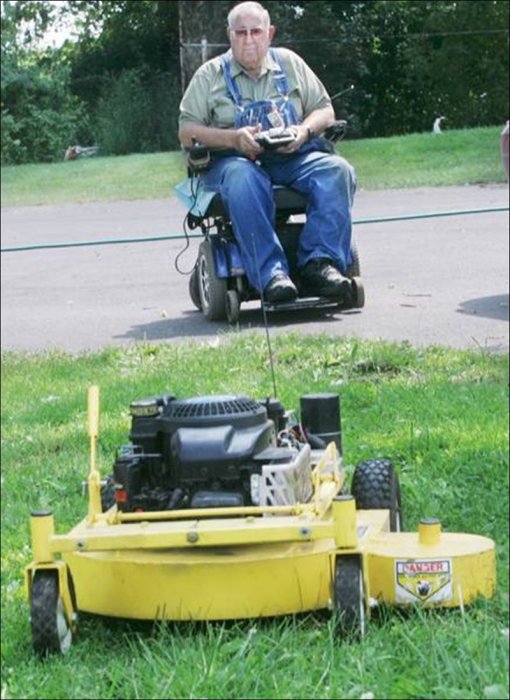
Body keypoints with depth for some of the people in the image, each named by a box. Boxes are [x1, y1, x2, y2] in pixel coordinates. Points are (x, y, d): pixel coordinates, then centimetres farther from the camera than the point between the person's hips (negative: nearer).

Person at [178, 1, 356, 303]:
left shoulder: (289, 63, 19)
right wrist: (233, 138, -14)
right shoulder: (210, 75, 12)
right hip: (235, 159, -3)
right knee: (244, 183, -41)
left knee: (337, 171, -29)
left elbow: (325, 109, 19)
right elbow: (187, 132, 3)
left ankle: (320, 261, -36)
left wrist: (305, 130, -6)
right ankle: (269, 273, -47)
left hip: (293, 157, 3)